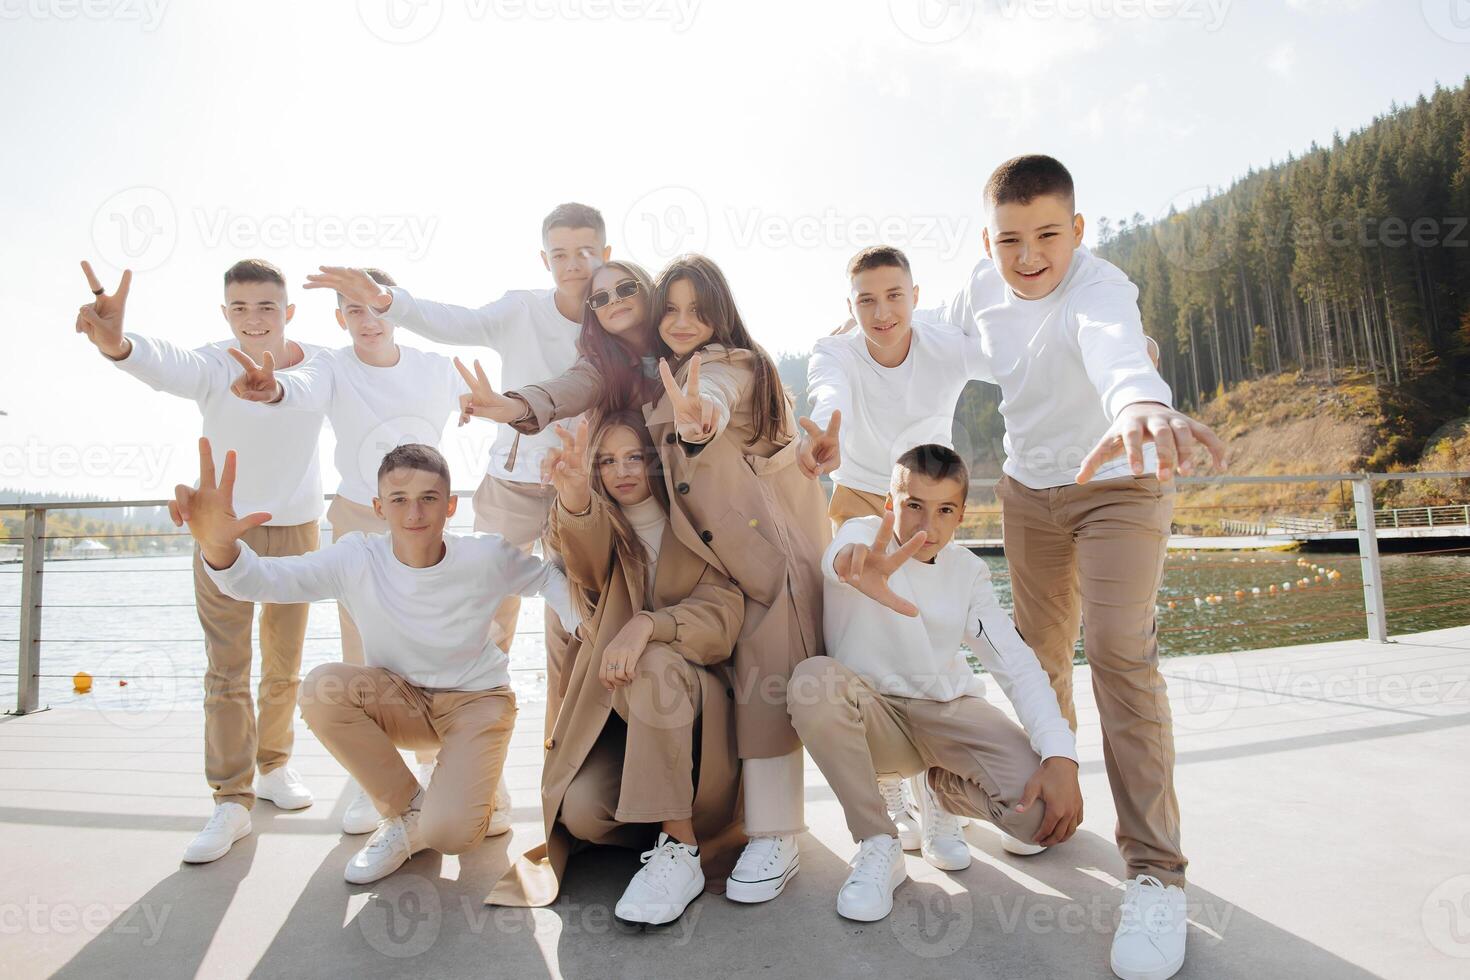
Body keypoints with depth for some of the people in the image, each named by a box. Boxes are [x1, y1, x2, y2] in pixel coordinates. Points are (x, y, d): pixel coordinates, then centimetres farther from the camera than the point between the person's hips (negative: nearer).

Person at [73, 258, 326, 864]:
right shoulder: (214, 367, -16)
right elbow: (163, 365, -38)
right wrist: (117, 344, -61)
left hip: (296, 528, 2)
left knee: (285, 664, 12)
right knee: (226, 668, -2)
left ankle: (274, 763, 32)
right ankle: (232, 801, 7)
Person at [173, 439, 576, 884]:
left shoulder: (486, 558, -21)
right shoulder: (357, 560, -18)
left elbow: (552, 579, -7)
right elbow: (264, 578, -29)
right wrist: (219, 548, -52)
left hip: (478, 698, -3)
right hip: (400, 700, 4)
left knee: (448, 832, -26)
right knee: (321, 689, -28)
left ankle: (478, 789, 15)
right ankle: (407, 809, -5)